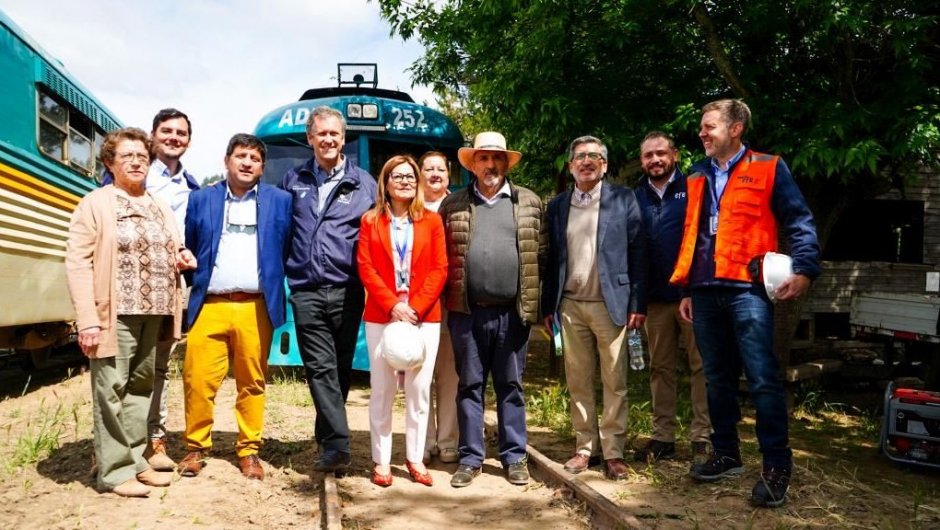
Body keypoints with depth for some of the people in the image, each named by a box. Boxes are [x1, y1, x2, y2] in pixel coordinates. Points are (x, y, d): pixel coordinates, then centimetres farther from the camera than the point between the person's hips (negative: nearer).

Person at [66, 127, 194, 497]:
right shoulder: (94, 204, -2)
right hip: (115, 313, -6)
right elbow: (77, 262, -8)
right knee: (112, 391, -1)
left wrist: (183, 257, 3)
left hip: (154, 314, 6)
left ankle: (136, 461, 23)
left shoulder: (160, 207, 17)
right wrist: (87, 319, -17)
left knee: (141, 388, 13)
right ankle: (115, 470, 8)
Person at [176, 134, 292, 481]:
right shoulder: (201, 199, 12)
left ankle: (249, 450, 17)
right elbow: (187, 249, 17)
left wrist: (280, 293, 2)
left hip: (256, 307, 0)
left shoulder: (280, 201, 9)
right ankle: (196, 447, 15)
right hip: (209, 306, 1)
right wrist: (194, 279, 7)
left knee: (253, 382, 4)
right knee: (198, 380, -1)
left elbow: (290, 252, 8)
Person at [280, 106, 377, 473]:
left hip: (346, 291, 0)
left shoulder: (363, 183, 8)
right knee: (321, 370, -6)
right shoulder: (293, 180, 13)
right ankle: (337, 446, -5)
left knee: (339, 370, 7)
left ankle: (328, 441, 21)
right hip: (306, 292, 1)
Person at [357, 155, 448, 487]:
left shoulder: (432, 221, 7)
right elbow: (365, 268, -1)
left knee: (419, 390, 4)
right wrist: (393, 306, -12)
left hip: (424, 317, 1)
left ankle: (415, 458, 16)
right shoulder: (371, 221, 7)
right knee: (382, 390, 4)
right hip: (381, 317, 0)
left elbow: (439, 270, 1)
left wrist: (416, 308, -10)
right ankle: (381, 460, 14)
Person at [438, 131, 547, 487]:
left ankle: (514, 457, 20)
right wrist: (447, 299, 1)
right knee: (469, 385, 8)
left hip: (513, 312, 0)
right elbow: (441, 257, 8)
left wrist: (539, 301, 3)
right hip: (467, 312, 0)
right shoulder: (452, 205, 7)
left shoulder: (530, 203, 7)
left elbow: (542, 254, 7)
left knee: (511, 386, 9)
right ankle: (470, 458, 19)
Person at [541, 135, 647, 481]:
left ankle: (613, 452, 11)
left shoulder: (623, 199, 2)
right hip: (570, 305, 3)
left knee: (614, 382, 2)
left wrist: (638, 304, -7)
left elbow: (638, 253, -1)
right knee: (578, 382, 8)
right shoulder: (558, 206, 11)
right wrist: (547, 306, 7)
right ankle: (584, 447, 18)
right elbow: (551, 258, 11)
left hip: (610, 304, -3)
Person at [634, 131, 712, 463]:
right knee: (660, 368, 10)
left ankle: (701, 438, 11)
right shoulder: (636, 198, 10)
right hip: (655, 297, 4)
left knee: (700, 365, 3)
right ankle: (663, 436, 19)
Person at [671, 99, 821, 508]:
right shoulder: (697, 177, 17)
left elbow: (800, 222, -2)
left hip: (747, 289, -5)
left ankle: (777, 466, 5)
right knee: (717, 378, 12)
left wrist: (804, 270, -14)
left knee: (763, 379, -6)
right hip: (705, 292, 5)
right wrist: (686, 289, 16)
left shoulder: (768, 169, 2)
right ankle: (726, 455, 25)